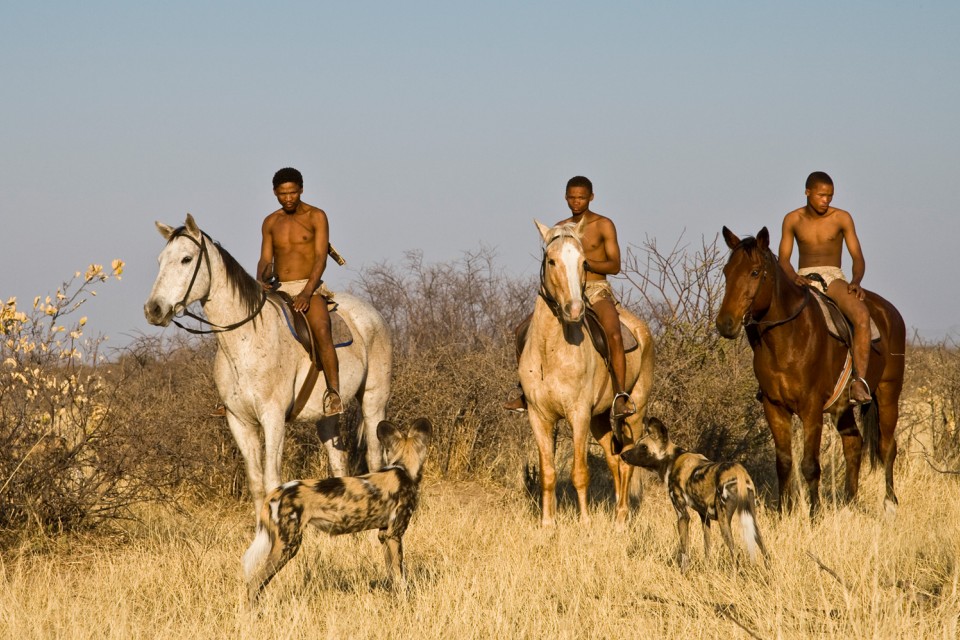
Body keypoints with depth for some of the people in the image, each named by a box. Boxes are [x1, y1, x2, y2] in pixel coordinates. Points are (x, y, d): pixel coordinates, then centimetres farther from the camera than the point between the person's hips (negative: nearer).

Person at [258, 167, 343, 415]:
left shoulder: (316, 217, -1)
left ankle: (334, 393, -38)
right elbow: (266, 260, 9)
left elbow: (321, 258, -9)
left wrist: (307, 293, -23)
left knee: (322, 332, -32)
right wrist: (261, 281, -14)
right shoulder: (271, 222, 13)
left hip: (309, 288, -5)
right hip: (277, 291, 5)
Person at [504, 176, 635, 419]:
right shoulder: (560, 228, 12)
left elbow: (615, 266, -7)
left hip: (598, 291, -5)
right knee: (523, 330, -2)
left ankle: (620, 397, -34)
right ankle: (526, 393, 8)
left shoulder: (604, 225, -2)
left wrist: (584, 261, -21)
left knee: (614, 335, -33)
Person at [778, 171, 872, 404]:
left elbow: (858, 257, 0)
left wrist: (856, 281, -22)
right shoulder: (793, 220, 6)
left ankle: (859, 380, -38)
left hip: (834, 278, -1)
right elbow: (783, 259, 3)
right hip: (803, 279, 1)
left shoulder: (842, 218, 2)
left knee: (862, 316, -33)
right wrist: (794, 277, -20)